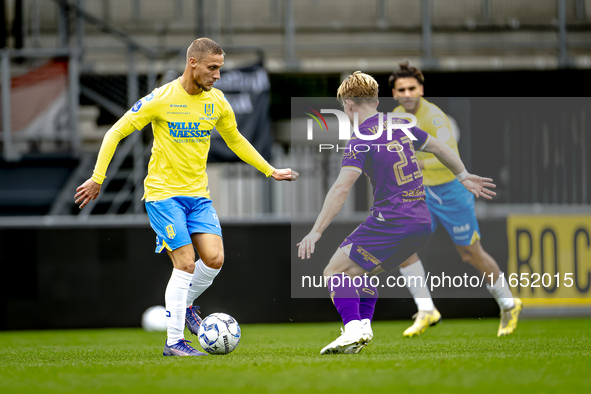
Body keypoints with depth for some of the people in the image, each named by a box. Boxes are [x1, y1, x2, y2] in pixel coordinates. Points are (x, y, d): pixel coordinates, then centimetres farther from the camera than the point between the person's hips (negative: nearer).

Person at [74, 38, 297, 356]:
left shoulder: (217, 102, 4)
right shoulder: (161, 99, -13)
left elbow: (235, 140, 22)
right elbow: (116, 133, -6)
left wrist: (270, 171, 21)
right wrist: (97, 178, -9)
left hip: (198, 194, 5)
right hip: (163, 192, -5)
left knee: (214, 258, -8)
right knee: (185, 263, -13)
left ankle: (184, 304, 21)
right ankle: (174, 341, -3)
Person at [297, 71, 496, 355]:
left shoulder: (360, 141, -9)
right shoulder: (400, 126, 13)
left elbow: (341, 188, -19)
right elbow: (439, 148, 27)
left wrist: (316, 232, -22)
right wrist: (464, 176, 43)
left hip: (391, 222, -8)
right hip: (422, 222, 8)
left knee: (335, 272, -4)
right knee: (357, 273, 23)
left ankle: (354, 328, -22)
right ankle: (363, 327, 11)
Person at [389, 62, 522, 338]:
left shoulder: (433, 116, -23)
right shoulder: (397, 116, 0)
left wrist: (420, 164, -45)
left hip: (451, 192, -6)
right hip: (422, 193, 6)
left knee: (471, 254, 5)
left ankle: (508, 303, 29)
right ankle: (426, 311, -8)